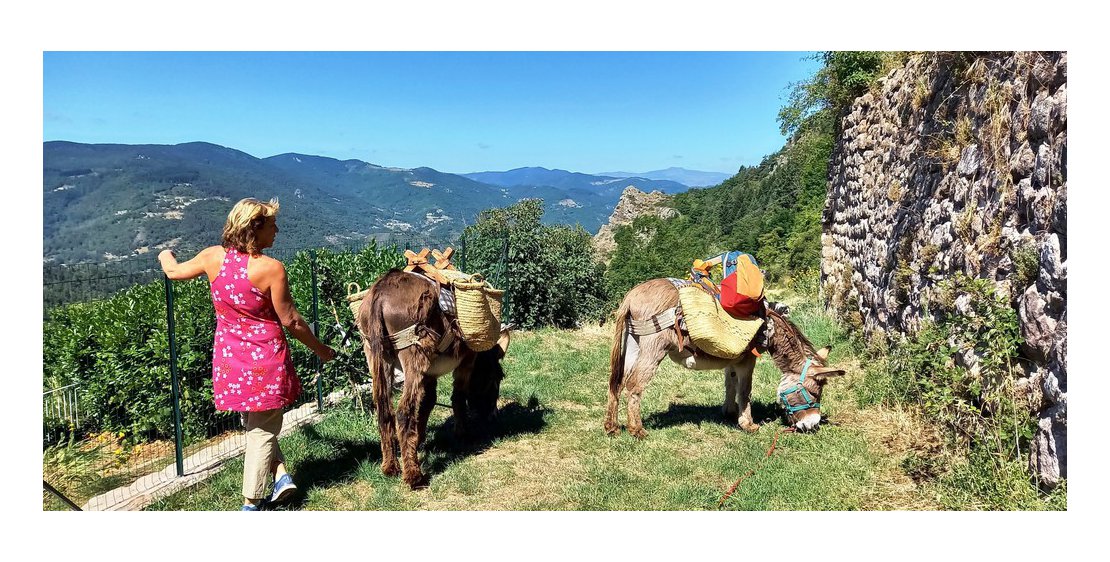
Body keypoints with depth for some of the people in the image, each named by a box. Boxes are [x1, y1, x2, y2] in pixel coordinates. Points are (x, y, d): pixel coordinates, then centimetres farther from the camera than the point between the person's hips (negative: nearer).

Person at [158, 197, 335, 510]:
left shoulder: (213, 257, -5)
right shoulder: (271, 268, -18)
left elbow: (173, 272, 15)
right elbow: (290, 321, -14)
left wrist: (166, 256, 39)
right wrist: (321, 349, 0)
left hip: (230, 357, 4)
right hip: (265, 359, -4)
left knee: (254, 425, 24)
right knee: (262, 430, 11)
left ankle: (281, 475, 15)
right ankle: (251, 502, 17)